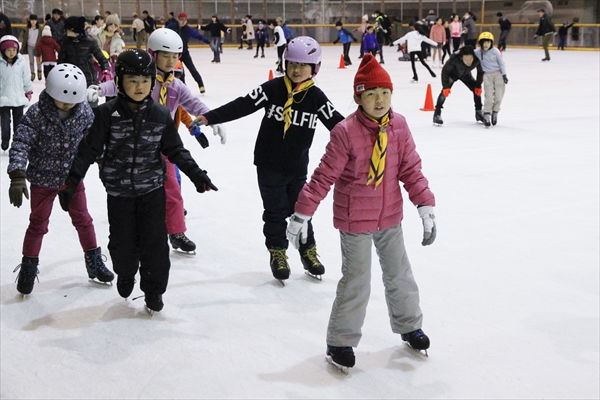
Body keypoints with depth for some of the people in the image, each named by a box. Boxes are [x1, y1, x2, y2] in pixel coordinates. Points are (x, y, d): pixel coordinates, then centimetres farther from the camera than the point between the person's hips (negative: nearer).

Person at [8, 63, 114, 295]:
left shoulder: (85, 112, -11)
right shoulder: (37, 114, -22)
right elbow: (21, 144, -27)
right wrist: (17, 176, -37)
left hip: (73, 178, 3)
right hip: (43, 180, -2)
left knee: (83, 220, 14)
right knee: (38, 224, 10)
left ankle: (94, 261, 30)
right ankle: (28, 268, 27)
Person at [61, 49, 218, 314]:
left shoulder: (160, 115, -4)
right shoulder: (107, 114, -10)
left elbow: (175, 150, 4)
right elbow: (89, 150, -7)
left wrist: (196, 174, -2)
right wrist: (71, 181, -10)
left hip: (152, 190, 1)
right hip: (119, 192, 0)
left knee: (154, 242, 3)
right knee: (122, 243, 12)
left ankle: (153, 290, 22)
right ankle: (125, 274, 43)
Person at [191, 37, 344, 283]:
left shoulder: (316, 97, -4)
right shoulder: (273, 88, -10)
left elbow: (337, 123, -1)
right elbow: (241, 106, -14)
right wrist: (208, 118, -21)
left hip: (298, 166, 2)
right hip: (269, 164, -1)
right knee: (275, 210, 7)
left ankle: (308, 253, 30)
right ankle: (277, 253, 24)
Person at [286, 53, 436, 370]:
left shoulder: (399, 126, -5)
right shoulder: (346, 132, -20)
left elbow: (411, 169, 2)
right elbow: (324, 176, -16)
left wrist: (425, 207, -2)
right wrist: (302, 214, -15)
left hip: (390, 216, 5)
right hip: (355, 219, -5)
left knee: (399, 273, 19)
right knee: (356, 282, 1)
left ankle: (409, 325, 43)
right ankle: (340, 341, 21)